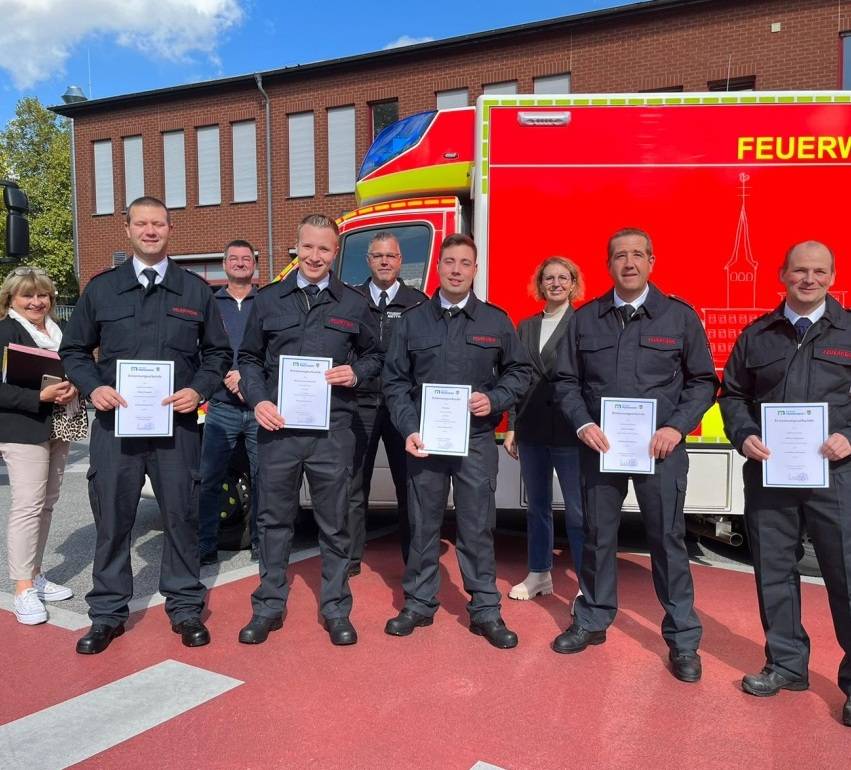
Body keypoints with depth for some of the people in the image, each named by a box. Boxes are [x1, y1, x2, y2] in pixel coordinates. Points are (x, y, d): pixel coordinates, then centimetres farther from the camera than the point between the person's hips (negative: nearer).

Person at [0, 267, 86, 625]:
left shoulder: (57, 332, 14)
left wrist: (72, 388, -2)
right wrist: (40, 396, -24)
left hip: (58, 428, 7)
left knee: (47, 504, 12)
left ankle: (35, 575, 23)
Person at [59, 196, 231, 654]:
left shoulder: (195, 290, 8)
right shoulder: (101, 288, 9)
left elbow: (218, 353, 11)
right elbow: (73, 350, 12)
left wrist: (199, 390, -6)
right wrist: (93, 388, -7)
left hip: (177, 424, 0)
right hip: (114, 423, 1)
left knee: (181, 516, 6)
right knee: (112, 520, 7)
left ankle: (185, 608, 21)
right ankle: (107, 613, 22)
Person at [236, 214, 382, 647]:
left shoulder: (353, 304, 7)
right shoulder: (269, 300, 8)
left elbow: (373, 356, 16)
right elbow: (249, 358, 12)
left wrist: (356, 373, -5)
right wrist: (257, 401, -4)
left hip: (332, 431, 0)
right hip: (277, 428, 1)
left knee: (334, 524, 7)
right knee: (274, 520, 10)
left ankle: (336, 610, 22)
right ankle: (269, 607, 25)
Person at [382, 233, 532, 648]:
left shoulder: (496, 320, 4)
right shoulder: (413, 320, 5)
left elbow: (519, 371, 10)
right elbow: (395, 380, 4)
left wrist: (494, 400, -8)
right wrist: (408, 429, -7)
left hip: (476, 441, -1)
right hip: (424, 441, 1)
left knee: (478, 528, 5)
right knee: (423, 526, 11)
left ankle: (485, 610, 18)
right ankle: (419, 604, 25)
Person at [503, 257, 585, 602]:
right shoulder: (527, 326, 12)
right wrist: (511, 426, 10)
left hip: (570, 431, -5)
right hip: (531, 430, 5)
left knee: (578, 510, -1)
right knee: (536, 505, 14)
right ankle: (539, 575, 27)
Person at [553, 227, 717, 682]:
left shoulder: (680, 316, 1)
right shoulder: (585, 319, 5)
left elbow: (703, 381, 3)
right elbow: (566, 381, 7)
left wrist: (676, 427, -10)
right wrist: (583, 424, -7)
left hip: (660, 448, -2)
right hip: (600, 445, 2)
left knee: (668, 539, 5)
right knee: (598, 536, 12)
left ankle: (683, 640, 19)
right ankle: (593, 622, 29)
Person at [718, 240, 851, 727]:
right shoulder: (757, 335, 9)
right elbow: (733, 393, 13)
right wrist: (744, 435, -4)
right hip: (767, 473, 2)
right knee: (774, 571, 10)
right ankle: (787, 665, 27)